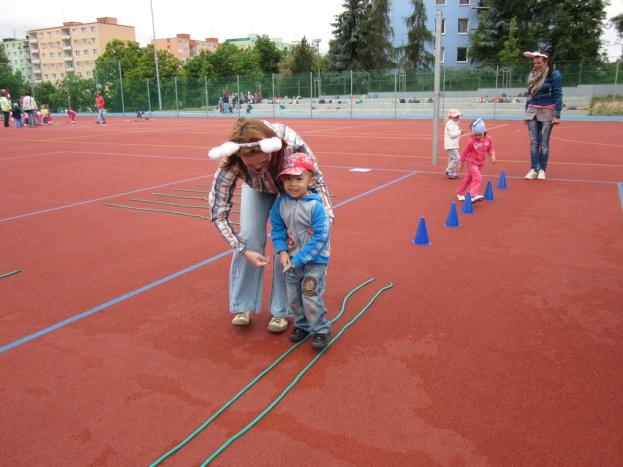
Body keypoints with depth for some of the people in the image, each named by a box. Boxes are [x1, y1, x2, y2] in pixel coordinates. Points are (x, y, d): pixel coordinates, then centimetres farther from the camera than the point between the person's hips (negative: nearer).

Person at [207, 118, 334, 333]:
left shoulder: (292, 144, -43)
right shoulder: (232, 159, -39)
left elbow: (317, 180, -23)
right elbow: (218, 210, -30)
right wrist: (244, 250, -30)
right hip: (256, 187, 1)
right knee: (249, 238, -11)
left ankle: (281, 310, 6)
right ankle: (244, 306, 8)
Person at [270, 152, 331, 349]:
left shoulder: (315, 206, -22)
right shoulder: (281, 202, -8)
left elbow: (320, 238, -22)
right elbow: (277, 228, 3)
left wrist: (298, 259, -20)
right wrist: (282, 252, -11)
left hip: (314, 261, -5)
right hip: (292, 259, 5)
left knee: (311, 298, -3)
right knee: (293, 297, 16)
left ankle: (320, 329, 19)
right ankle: (301, 324, 38)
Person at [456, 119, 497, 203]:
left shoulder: (488, 139, -7)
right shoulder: (471, 141, -19)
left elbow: (491, 148, 8)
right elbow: (464, 152, -11)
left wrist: (492, 156, -12)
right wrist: (461, 164, -5)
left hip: (480, 163, 6)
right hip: (472, 162, -6)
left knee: (469, 178, 18)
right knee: (477, 177, -22)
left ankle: (460, 193, 33)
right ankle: (474, 195, -25)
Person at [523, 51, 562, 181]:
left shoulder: (554, 75, -7)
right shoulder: (532, 75, 9)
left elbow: (558, 95, -9)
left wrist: (557, 115, -15)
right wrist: (526, 112, 15)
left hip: (547, 111, -4)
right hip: (532, 111, 4)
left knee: (544, 142, 1)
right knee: (533, 142, 0)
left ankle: (542, 170, 8)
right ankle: (533, 169, 3)